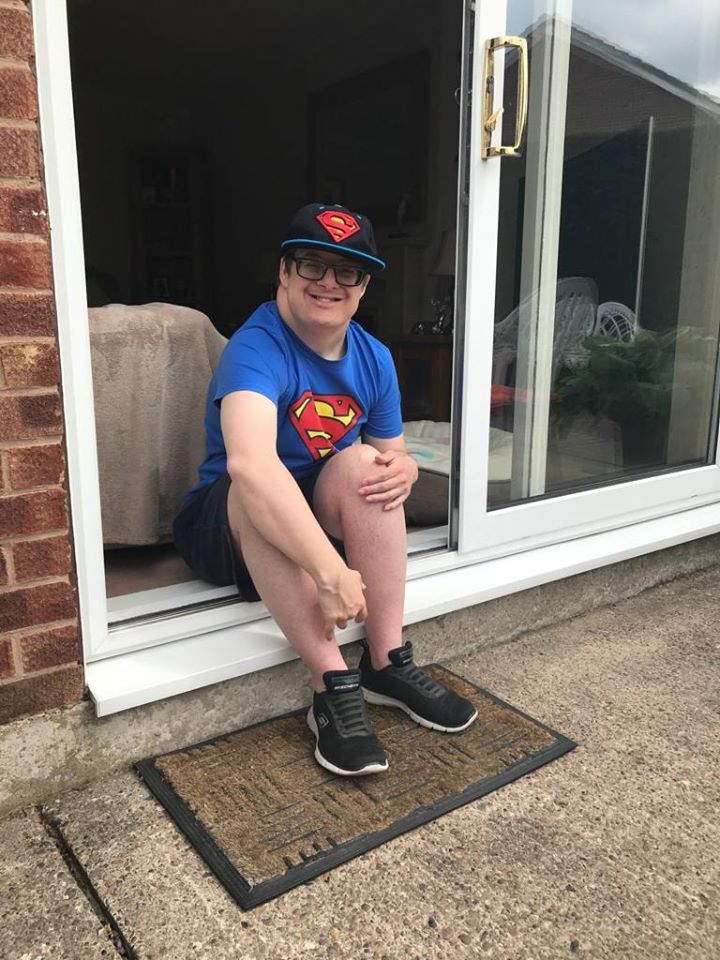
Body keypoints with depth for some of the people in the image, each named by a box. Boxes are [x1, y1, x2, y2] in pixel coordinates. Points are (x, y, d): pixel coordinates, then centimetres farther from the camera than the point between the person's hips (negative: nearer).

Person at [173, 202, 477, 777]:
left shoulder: (374, 358, -3)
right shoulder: (256, 348, -24)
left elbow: (395, 454, 5)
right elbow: (248, 463, -43)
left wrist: (403, 468, -21)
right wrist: (331, 571, -48)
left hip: (322, 516, 5)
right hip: (230, 531, -4)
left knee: (363, 464, -25)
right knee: (257, 489, -36)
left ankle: (388, 665, -20)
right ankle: (334, 687, -30)